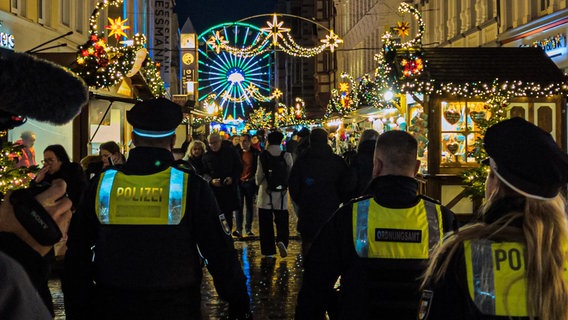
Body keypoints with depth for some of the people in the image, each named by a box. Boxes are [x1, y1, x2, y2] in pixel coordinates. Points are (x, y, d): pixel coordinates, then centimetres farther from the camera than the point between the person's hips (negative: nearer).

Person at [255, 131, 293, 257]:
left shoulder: (263, 156, -8)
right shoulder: (286, 155, -5)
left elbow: (259, 176, -5)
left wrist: (259, 182, 17)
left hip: (266, 194, -1)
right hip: (281, 195, 1)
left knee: (266, 223, 9)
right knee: (282, 222, 8)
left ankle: (268, 249, 11)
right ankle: (281, 241, -18)